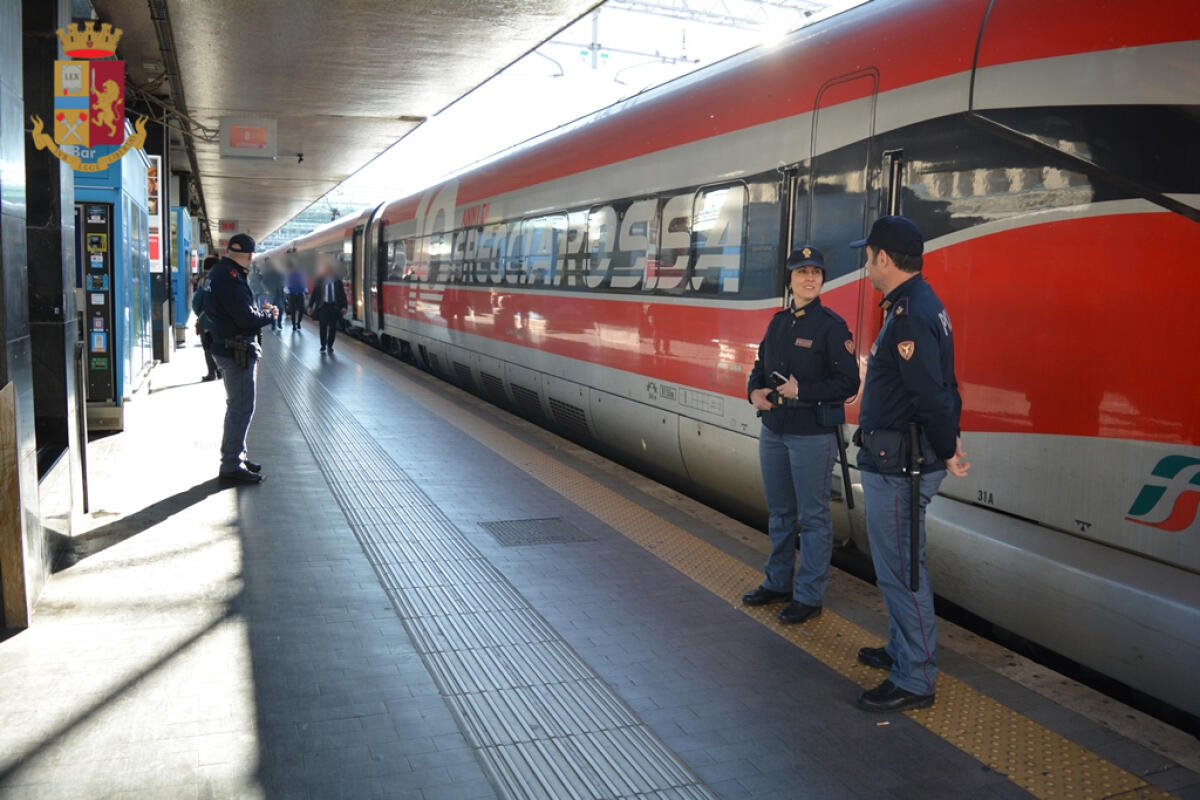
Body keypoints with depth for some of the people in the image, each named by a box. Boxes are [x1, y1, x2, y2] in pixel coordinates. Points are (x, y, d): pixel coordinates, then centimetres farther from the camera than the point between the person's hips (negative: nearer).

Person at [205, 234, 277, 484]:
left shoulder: (222, 272, 14)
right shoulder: (229, 276, -19)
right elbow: (247, 318, -22)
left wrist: (260, 311, 1)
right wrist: (269, 314, -5)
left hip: (233, 349, 11)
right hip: (237, 351, -11)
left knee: (238, 406, 20)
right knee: (242, 408, -6)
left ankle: (236, 456, 30)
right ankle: (231, 465, -1)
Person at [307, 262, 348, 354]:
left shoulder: (337, 281, 1)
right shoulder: (319, 280, 1)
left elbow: (342, 294, 3)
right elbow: (313, 293, 5)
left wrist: (344, 306, -7)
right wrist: (310, 306, 1)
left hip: (334, 306, 1)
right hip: (323, 305, -1)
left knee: (332, 327, 4)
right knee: (323, 326, -3)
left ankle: (330, 346, 15)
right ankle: (323, 346, 6)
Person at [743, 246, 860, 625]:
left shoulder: (831, 325, -9)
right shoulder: (779, 322, 10)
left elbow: (848, 383, -13)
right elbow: (761, 367, 18)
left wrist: (801, 390, -19)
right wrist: (755, 391, -3)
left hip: (812, 435, -7)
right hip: (773, 431, 7)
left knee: (813, 517, 2)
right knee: (779, 512, 17)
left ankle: (808, 596, 12)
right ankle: (778, 583, 31)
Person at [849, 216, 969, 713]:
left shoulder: (909, 314, -20)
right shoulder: (921, 304, 14)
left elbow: (930, 393, -24)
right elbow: (941, 385, 15)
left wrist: (948, 451, -13)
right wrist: (950, 439, 12)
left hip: (898, 465, -11)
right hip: (895, 460, 11)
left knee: (899, 568, -3)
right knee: (898, 562, 22)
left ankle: (914, 681, 8)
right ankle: (902, 650, 37)